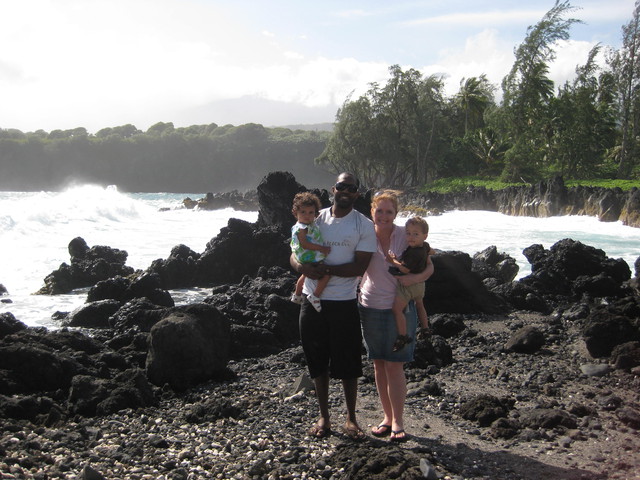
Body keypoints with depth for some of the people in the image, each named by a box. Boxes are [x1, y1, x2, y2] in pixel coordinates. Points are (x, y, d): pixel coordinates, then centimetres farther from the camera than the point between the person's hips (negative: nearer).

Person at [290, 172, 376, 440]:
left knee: (347, 363, 4)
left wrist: (326, 270, -21)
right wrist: (302, 266, -18)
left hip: (344, 303, -3)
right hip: (312, 300, 3)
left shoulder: (364, 226, -3)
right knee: (318, 360, 10)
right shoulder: (314, 219, 7)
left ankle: (351, 418, 20)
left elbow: (360, 267, -11)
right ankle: (324, 417, 24)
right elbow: (295, 255, 6)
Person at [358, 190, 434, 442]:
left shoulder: (407, 236, -5)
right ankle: (387, 416, 22)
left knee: (394, 365, -3)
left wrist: (415, 277, -21)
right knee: (379, 364, 10)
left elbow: (429, 267, -2)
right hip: (370, 307, 2)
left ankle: (397, 421, 8)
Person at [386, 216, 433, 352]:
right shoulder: (425, 246, -1)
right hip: (420, 283, 10)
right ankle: (425, 329, 46)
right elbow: (429, 251, 23)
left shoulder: (412, 253, -29)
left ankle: (402, 336, -13)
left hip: (408, 285, -10)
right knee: (419, 305, 29)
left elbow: (405, 269, -27)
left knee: (396, 309, -11)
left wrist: (393, 261, -18)